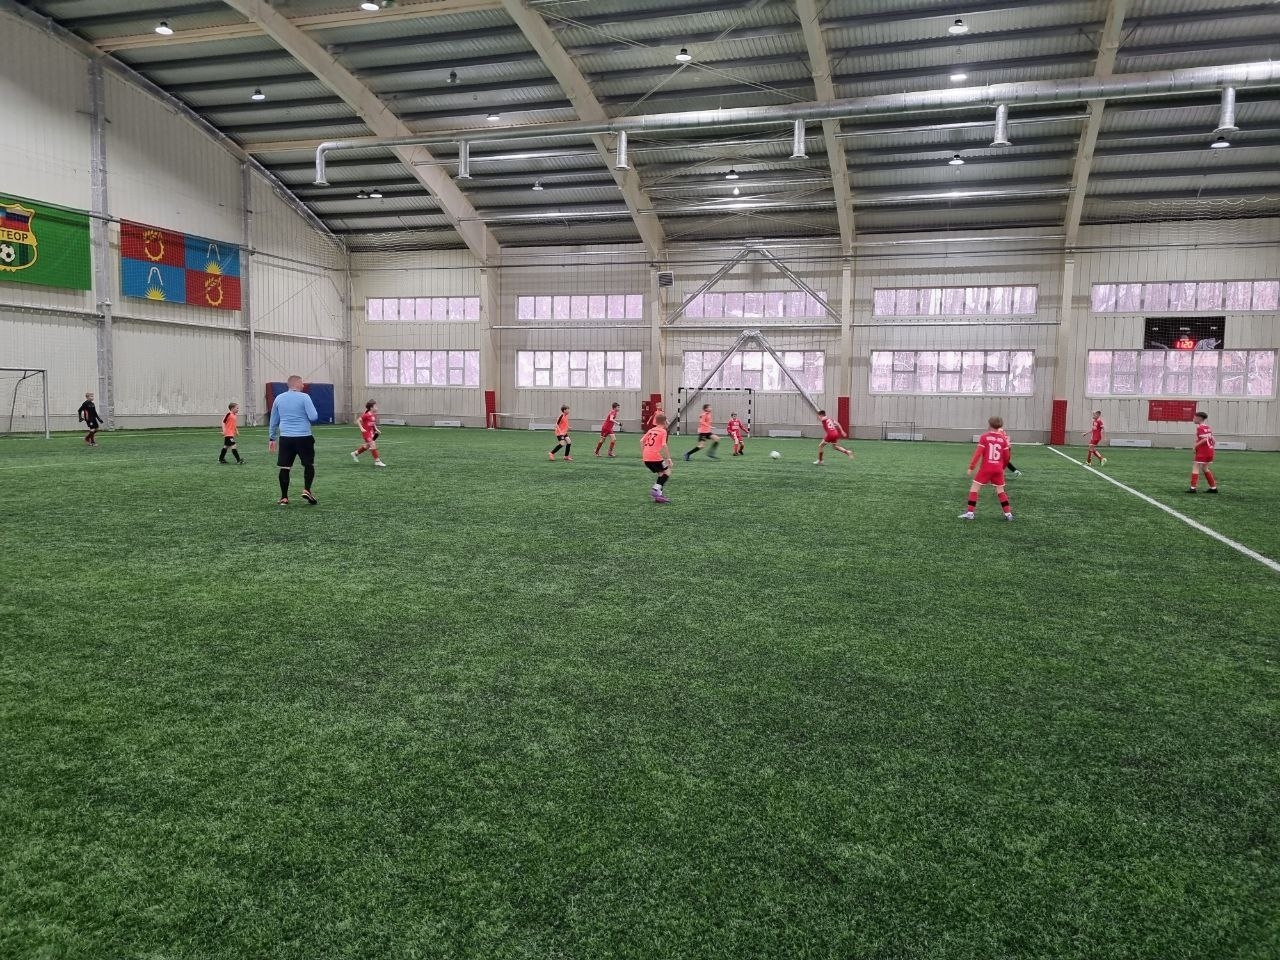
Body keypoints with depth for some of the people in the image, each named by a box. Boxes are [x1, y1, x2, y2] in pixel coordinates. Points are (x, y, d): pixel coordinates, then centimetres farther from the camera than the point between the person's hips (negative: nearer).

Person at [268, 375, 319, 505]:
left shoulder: (279, 398, 9)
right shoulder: (304, 397, -6)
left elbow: (273, 421, 16)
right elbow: (314, 417, -10)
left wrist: (272, 438, 23)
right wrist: (307, 416, 13)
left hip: (285, 438, 4)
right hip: (303, 437, -4)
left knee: (284, 468, 6)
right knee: (309, 465, 12)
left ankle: (284, 498, 8)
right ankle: (306, 490, -3)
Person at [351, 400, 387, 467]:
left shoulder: (374, 415, 5)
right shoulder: (366, 415, -18)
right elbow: (358, 420, -14)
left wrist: (376, 429, 10)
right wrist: (361, 428, -20)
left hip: (371, 432, 9)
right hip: (366, 432, -9)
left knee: (367, 446, 19)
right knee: (373, 445, -11)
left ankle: (355, 453, 40)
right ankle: (377, 461, -6)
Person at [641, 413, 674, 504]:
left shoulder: (651, 430, 18)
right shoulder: (663, 431, -2)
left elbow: (641, 441, 15)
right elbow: (664, 445, -14)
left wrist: (643, 454, 22)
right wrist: (668, 458, -11)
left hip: (646, 458, 7)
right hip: (655, 457, -7)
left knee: (661, 473, 21)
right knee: (667, 472, 7)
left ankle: (659, 495, 15)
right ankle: (656, 489, -11)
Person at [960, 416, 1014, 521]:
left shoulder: (984, 437, -5)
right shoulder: (1003, 439, 6)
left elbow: (978, 453, -10)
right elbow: (1006, 456, 10)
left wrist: (971, 467, -5)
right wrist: (1003, 467, 27)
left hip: (986, 468, -4)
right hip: (998, 469, 4)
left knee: (974, 488, 3)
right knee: (1000, 490, 16)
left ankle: (970, 513, -4)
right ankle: (1008, 513, 14)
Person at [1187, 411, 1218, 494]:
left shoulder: (1200, 427, -14)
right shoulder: (1208, 427, 14)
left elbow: (1205, 439, -23)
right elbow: (1213, 441, 14)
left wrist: (1195, 446, -17)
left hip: (1202, 451, -9)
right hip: (1210, 451, 9)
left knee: (1195, 467, -4)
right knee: (1205, 468, 18)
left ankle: (1193, 487, -9)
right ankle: (1213, 487, 20)